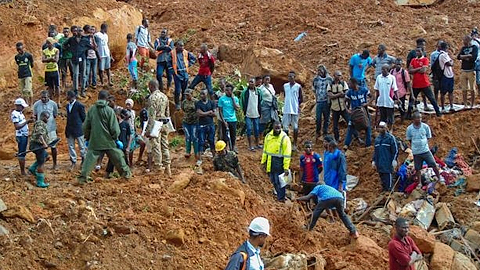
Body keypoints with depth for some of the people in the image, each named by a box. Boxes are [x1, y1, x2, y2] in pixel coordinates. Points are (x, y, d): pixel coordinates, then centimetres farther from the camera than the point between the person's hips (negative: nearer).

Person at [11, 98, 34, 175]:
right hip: (21, 136, -10)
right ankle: (22, 171, -1)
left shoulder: (20, 113, 13)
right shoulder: (15, 114, -15)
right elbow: (17, 126, -21)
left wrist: (28, 121, 4)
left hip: (25, 135, 10)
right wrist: (26, 122, -18)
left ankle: (23, 170, 19)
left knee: (23, 154, 13)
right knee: (21, 154, -5)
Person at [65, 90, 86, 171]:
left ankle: (84, 160, 20)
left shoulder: (79, 105, -11)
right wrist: (67, 129, 13)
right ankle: (73, 162, 15)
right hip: (69, 130, 7)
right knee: (71, 146, 7)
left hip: (78, 130, -7)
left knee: (81, 146, 5)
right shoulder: (67, 106, 10)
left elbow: (84, 118, -7)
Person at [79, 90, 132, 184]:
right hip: (108, 141, -2)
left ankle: (83, 177, -5)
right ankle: (126, 172, 24)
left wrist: (87, 138, 19)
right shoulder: (109, 110, -10)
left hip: (94, 141, 2)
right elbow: (114, 128, -8)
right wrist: (116, 139, 6)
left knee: (89, 158, 3)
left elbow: (85, 126, 6)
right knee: (117, 157, 14)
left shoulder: (91, 110, -1)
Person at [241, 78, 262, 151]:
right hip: (248, 114, -3)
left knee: (256, 129, 10)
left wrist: (259, 111, 9)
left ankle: (257, 144, 23)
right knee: (249, 129, -4)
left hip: (256, 114, 3)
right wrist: (244, 111, -4)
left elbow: (260, 102, 13)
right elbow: (242, 102, -1)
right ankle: (250, 145, 3)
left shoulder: (258, 92, 4)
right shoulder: (245, 92, -7)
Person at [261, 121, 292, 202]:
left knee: (279, 181, -4)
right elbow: (265, 150, 16)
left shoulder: (285, 138, -13)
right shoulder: (268, 136, 5)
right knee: (273, 180, 16)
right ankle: (279, 193, 37)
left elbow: (287, 154, -14)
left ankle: (281, 198, 8)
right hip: (270, 162, 6)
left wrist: (286, 168, -17)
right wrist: (263, 162, 14)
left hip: (279, 163, -6)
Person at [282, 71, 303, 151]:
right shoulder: (285, 86, 8)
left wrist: (296, 104, -4)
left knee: (295, 127, 3)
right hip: (286, 109, 3)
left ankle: (294, 144, 11)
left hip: (295, 110, -3)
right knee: (285, 127, 3)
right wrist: (288, 103, 10)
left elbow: (301, 99, 3)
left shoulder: (298, 86, -3)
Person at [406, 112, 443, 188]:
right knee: (418, 168, 8)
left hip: (425, 150, 0)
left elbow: (428, 137, 9)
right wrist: (414, 146, 2)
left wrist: (425, 143, 0)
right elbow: (409, 139, 8)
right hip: (416, 152, 0)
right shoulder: (409, 128, -5)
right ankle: (419, 183, 21)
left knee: (433, 164, -1)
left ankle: (439, 177, 19)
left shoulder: (425, 126, -4)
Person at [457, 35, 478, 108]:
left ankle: (472, 105, 4)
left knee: (472, 89, -1)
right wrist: (468, 56, -11)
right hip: (463, 71, 4)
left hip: (471, 71, -4)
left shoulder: (474, 47, 1)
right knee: (464, 89, 3)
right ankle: (465, 105, 8)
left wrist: (464, 57, -4)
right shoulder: (463, 48, 14)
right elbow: (458, 57, 0)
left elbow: (474, 58, -13)